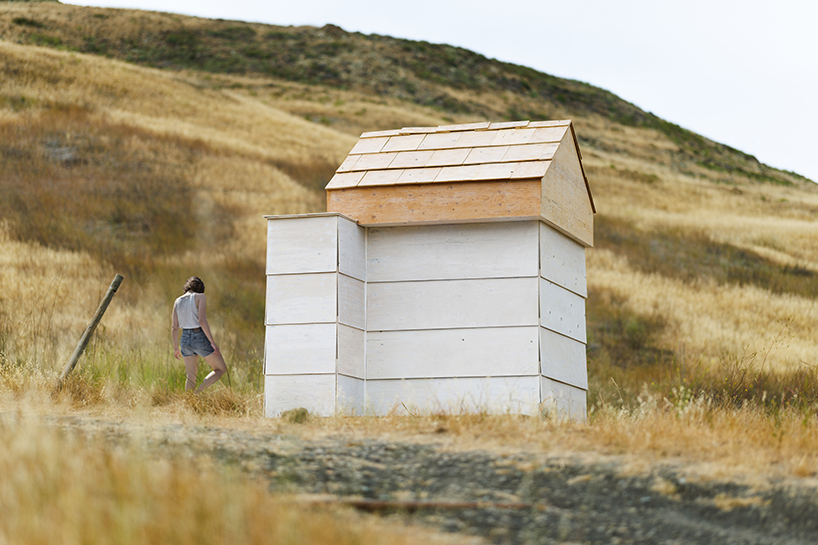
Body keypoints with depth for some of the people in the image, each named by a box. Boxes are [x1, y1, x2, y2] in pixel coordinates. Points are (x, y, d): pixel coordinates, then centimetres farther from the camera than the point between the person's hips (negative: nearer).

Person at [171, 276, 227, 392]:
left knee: (191, 378, 16)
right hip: (201, 340, -6)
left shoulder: (178, 301, 7)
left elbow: (174, 327, 7)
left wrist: (176, 348, 19)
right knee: (221, 369, 9)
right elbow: (202, 320, -20)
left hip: (186, 340, 6)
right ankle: (198, 392, -7)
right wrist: (213, 342, -18)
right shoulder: (200, 297, -8)